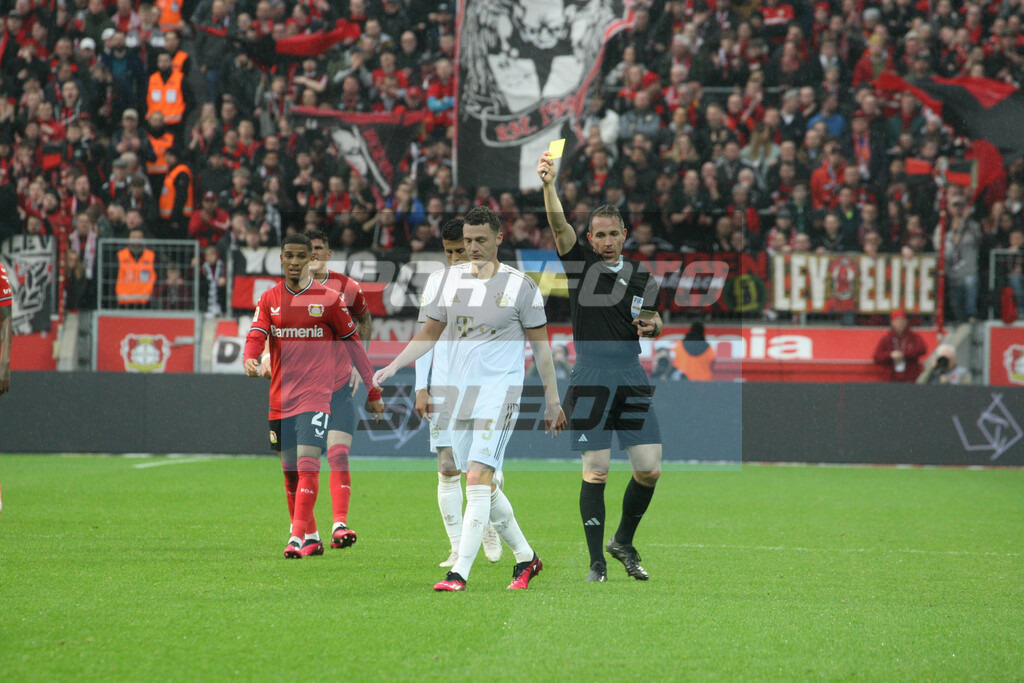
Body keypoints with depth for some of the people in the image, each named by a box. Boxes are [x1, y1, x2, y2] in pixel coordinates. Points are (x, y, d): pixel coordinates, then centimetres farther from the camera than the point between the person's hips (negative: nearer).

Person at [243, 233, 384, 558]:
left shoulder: (328, 298, 0)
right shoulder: (269, 299, 9)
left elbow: (353, 344, 6)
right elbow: (256, 335, -3)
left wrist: (373, 392, 7)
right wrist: (250, 358, -28)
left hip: (315, 395, -4)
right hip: (280, 396, 4)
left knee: (307, 463, -17)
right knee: (290, 470, 9)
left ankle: (299, 537, -21)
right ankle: (311, 538, 20)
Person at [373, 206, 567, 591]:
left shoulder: (521, 286, -3)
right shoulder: (452, 278, 9)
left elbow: (540, 345, 3)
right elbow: (430, 332, 17)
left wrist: (552, 400, 5)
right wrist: (392, 367, 6)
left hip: (499, 391, -5)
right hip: (458, 392, 5)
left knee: (478, 479, -17)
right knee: (483, 486, 9)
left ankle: (460, 573, -19)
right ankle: (525, 558, 25)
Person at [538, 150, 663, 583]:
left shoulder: (641, 275, 12)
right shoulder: (580, 263, 2)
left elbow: (652, 319, 21)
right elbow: (558, 224, -13)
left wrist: (653, 325, -3)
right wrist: (549, 184, -30)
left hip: (633, 380, 3)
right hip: (589, 381, -3)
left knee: (650, 470, -2)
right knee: (596, 473, -6)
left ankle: (623, 542, 21)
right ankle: (596, 562, 3)